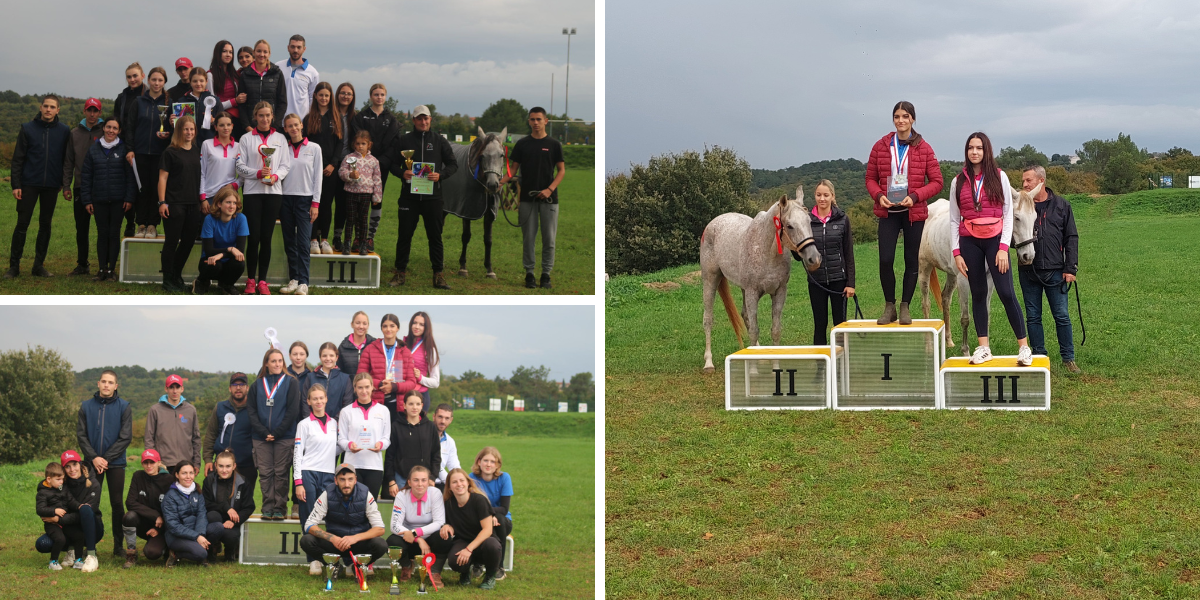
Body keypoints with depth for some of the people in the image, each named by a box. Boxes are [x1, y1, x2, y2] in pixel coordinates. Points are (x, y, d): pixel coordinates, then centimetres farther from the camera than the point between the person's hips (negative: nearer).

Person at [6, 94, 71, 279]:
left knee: (46, 225, 7)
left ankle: (39, 265, 14)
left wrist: (65, 184, 2)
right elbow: (17, 159, 1)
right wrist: (16, 184, -5)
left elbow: (67, 159, 8)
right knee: (22, 225, -2)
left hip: (51, 186, 2)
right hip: (29, 184, -1)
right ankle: (14, 265, 4)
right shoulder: (28, 129, 2)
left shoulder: (64, 131, 4)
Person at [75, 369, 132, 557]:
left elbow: (125, 437, -5)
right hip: (92, 463, 1)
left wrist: (106, 458, -11)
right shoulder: (86, 406, 5)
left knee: (117, 503, 3)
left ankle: (118, 545, 9)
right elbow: (81, 435, 2)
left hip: (116, 463, -1)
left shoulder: (124, 407, 0)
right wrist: (94, 457, -11)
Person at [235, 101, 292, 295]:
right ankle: (250, 280, 4)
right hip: (252, 191, -1)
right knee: (253, 237, -5)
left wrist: (275, 176, -12)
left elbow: (285, 165, 8)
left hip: (273, 191, 2)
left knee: (266, 237, 1)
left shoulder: (280, 138, 12)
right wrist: (259, 173, -15)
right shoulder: (246, 139, 6)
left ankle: (262, 281, 5)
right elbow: (240, 167, 1)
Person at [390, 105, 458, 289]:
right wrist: (402, 172, -14)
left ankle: (438, 274, 8)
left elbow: (453, 164, 7)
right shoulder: (404, 140, 6)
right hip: (409, 196, 0)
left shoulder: (440, 141, 6)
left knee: (435, 236, 3)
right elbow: (393, 164, 8)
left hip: (432, 196, 0)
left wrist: (441, 175, -12)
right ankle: (400, 272, 13)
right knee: (405, 234, 4)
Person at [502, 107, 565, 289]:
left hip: (548, 199, -1)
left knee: (549, 238, 0)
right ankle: (529, 273, 11)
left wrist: (550, 189, -14)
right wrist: (500, 182, -13)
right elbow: (514, 169, 5)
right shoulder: (522, 144, 5)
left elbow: (561, 170, 1)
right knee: (528, 238, 3)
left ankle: (546, 274, 9)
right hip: (527, 198, 1)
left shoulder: (554, 144, 2)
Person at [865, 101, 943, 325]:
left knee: (911, 260, 5)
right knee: (885, 260, -8)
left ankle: (905, 307, 16)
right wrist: (879, 195, -12)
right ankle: (889, 306, 6)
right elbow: (871, 178, 8)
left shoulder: (924, 148, -2)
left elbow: (936, 182, -2)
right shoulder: (881, 146, 2)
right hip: (888, 211, 1)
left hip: (914, 212, 0)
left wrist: (915, 196, -16)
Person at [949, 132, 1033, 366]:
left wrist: (1003, 248, -10)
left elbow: (1008, 215, -1)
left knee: (1006, 293, -9)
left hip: (995, 239, -2)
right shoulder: (958, 182, 7)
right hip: (969, 241, 2)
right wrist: (956, 252, -1)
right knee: (978, 294, 6)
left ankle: (1024, 347, -4)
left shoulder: (999, 177, 2)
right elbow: (954, 220, 7)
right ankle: (983, 348, 10)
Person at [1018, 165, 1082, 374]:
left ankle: (1068, 359, 11)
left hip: (1055, 271, -1)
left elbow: (1071, 238, 5)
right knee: (1033, 317, 7)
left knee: (1062, 316, 1)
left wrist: (1070, 268, -2)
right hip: (1028, 272, 1)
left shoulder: (1061, 206, 3)